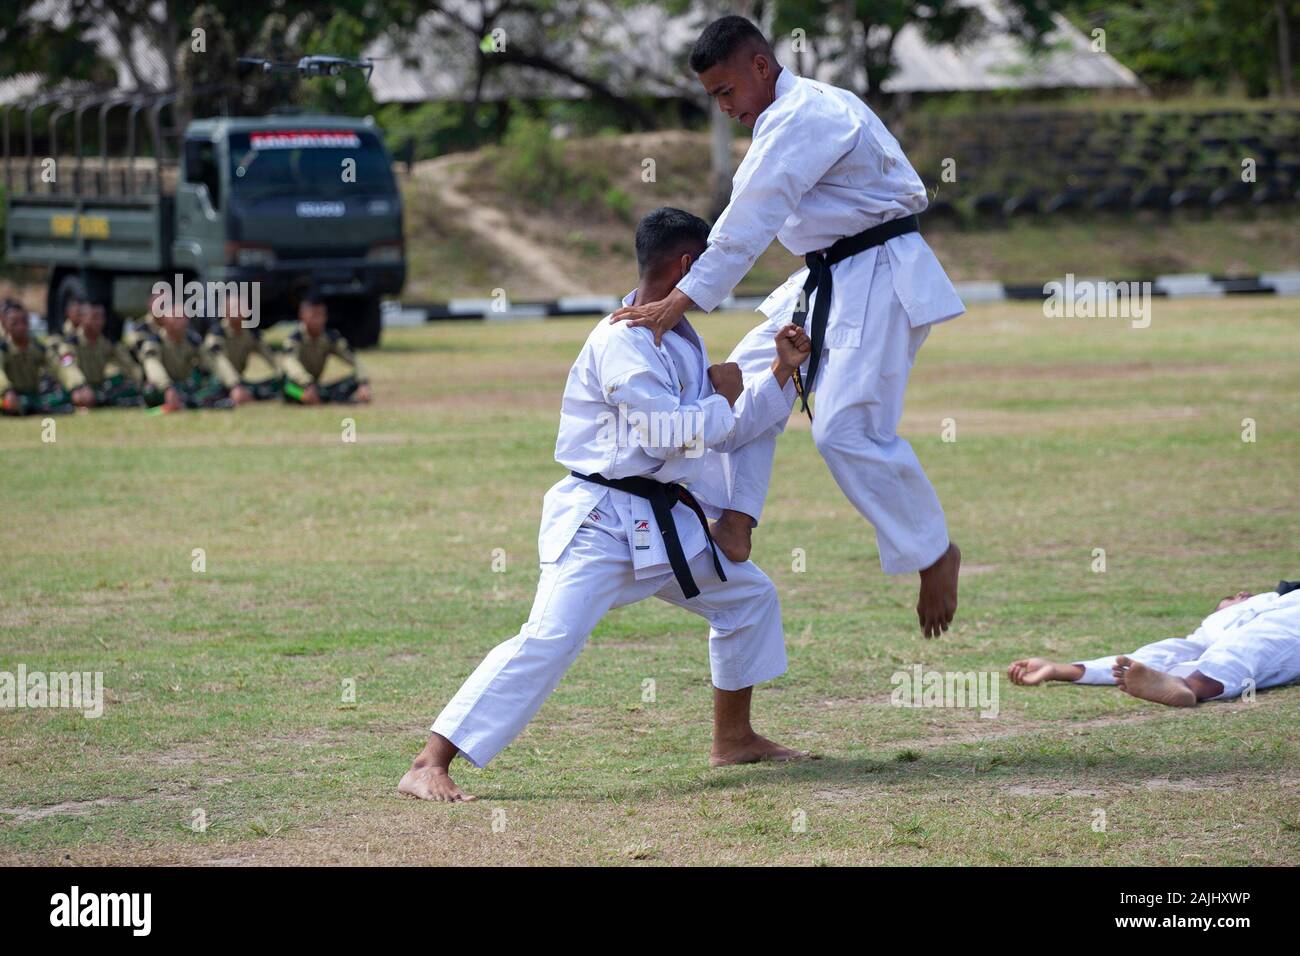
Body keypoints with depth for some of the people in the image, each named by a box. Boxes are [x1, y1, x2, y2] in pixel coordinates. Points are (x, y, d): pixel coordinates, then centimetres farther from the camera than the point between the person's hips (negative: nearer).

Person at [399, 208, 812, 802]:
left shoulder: (683, 341, 15)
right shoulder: (620, 342, -17)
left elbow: (730, 431, 22)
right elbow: (670, 432, -25)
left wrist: (782, 371, 12)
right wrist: (722, 400, -7)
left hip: (665, 525, 10)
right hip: (601, 523, -10)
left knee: (748, 597, 21)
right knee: (548, 641, -23)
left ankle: (733, 740, 36)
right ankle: (427, 768, -26)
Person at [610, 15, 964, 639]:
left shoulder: (801, 119, -18)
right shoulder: (808, 109, 14)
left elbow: (749, 222, -26)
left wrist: (680, 301, -29)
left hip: (879, 280, -11)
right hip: (830, 281, 11)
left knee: (847, 430, -16)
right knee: (750, 377, 5)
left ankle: (935, 556, 0)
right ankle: (735, 526, -1)